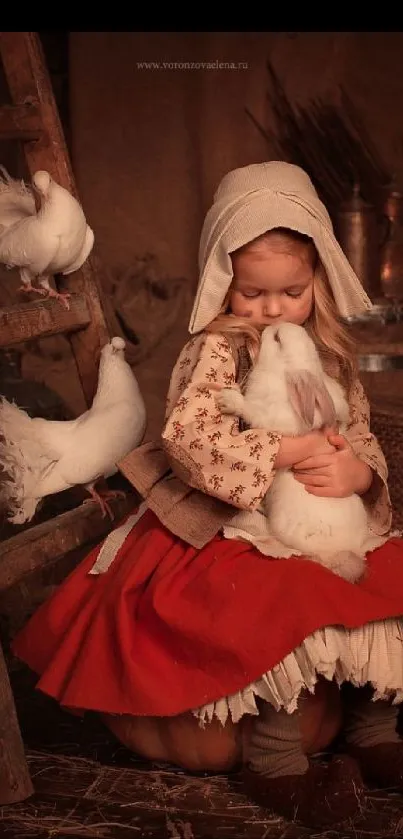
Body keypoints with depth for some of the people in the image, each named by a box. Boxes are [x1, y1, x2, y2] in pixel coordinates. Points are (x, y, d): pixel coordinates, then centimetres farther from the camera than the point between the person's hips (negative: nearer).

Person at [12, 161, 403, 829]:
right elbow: (188, 435, -24)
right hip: (231, 525, -6)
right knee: (287, 598, -31)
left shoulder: (331, 354, 10)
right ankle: (274, 757, -14)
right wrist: (286, 452, -23)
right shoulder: (216, 349, -9)